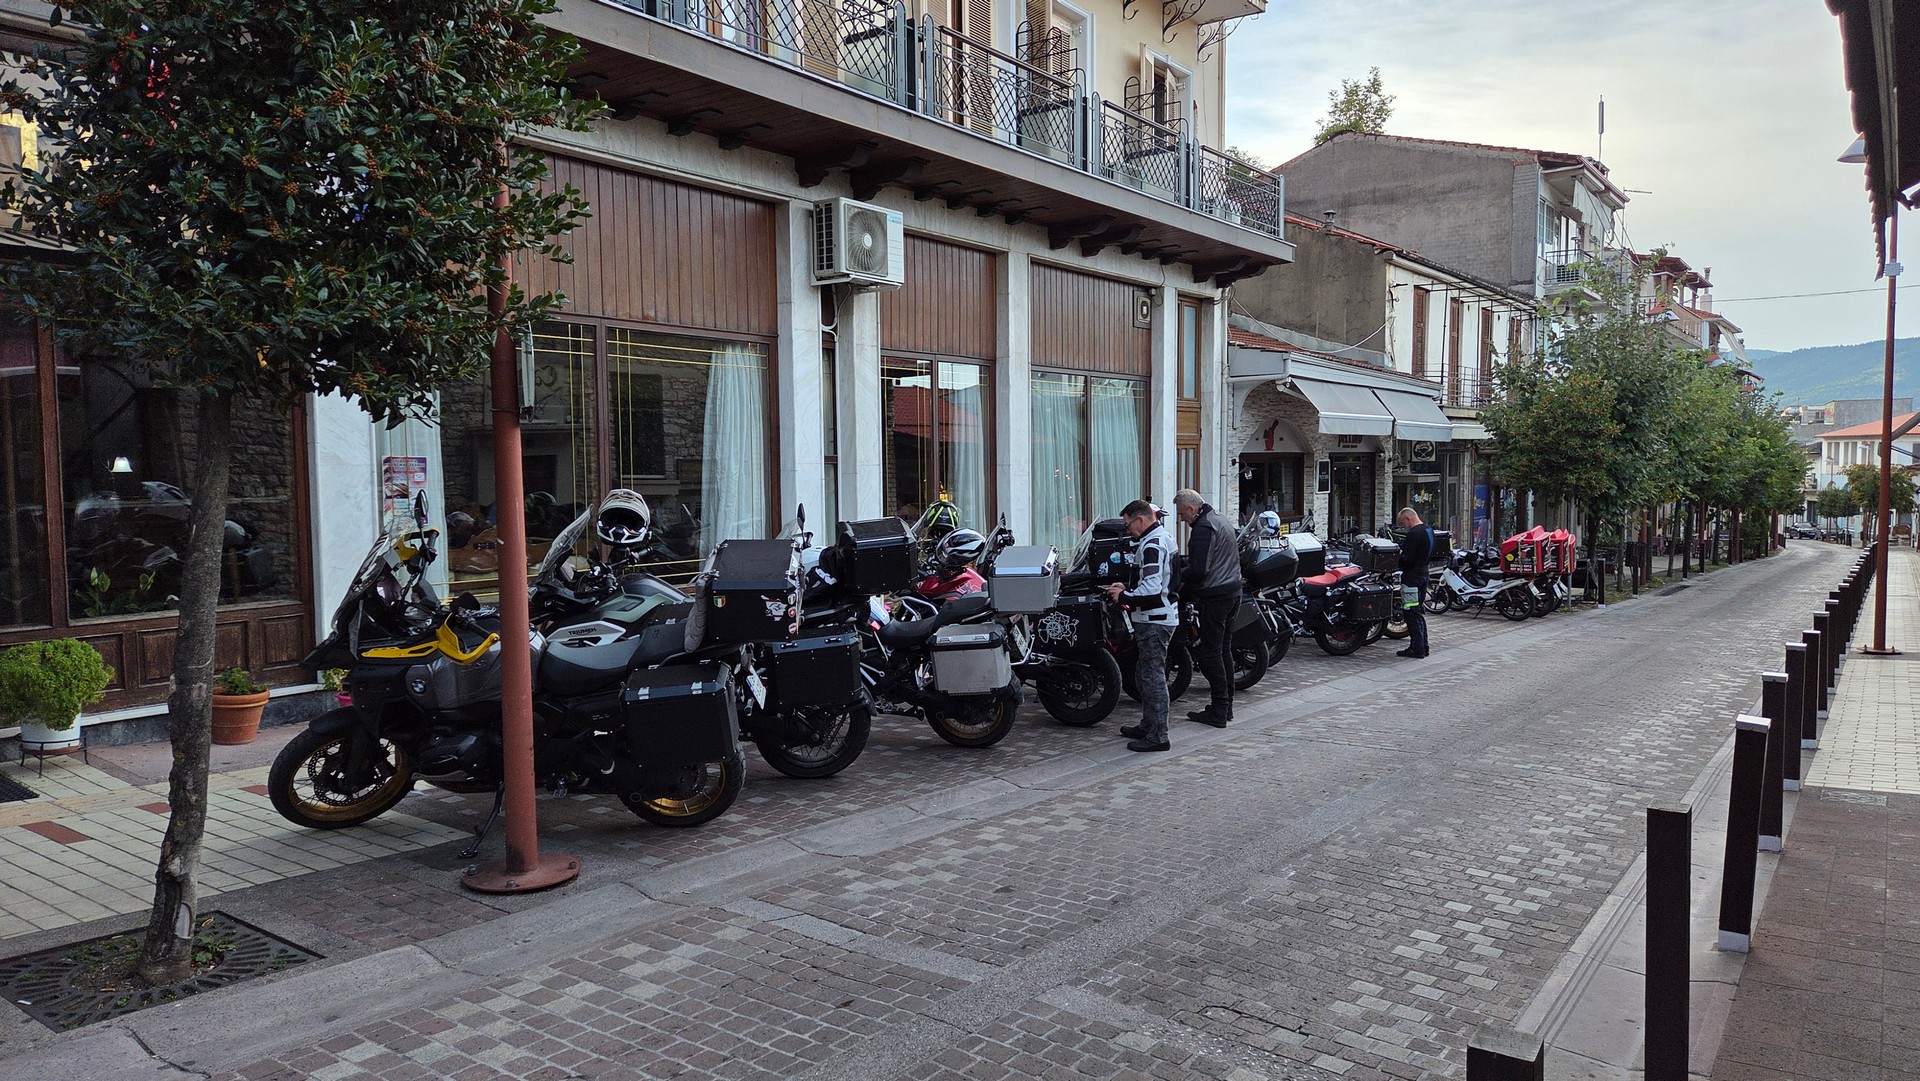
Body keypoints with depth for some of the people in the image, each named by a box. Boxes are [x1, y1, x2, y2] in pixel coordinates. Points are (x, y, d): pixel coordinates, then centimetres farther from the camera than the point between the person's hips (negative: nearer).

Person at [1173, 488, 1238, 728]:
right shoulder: (1222, 519, 16)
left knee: (1209, 653, -4)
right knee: (1222, 650, 15)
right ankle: (1226, 706, 20)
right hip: (1232, 592, 10)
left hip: (1213, 597, -10)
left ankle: (1218, 712, -3)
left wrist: (1181, 592, -10)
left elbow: (1198, 570, -23)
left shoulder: (1203, 528, -16)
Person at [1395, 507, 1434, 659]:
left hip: (1412, 576, -10)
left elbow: (1407, 559, -24)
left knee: (1412, 613, -4)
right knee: (1419, 611, 18)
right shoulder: (1429, 530, 11)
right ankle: (1423, 646, 23)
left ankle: (1416, 648, -2)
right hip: (1424, 573, 10)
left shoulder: (1414, 534, -20)